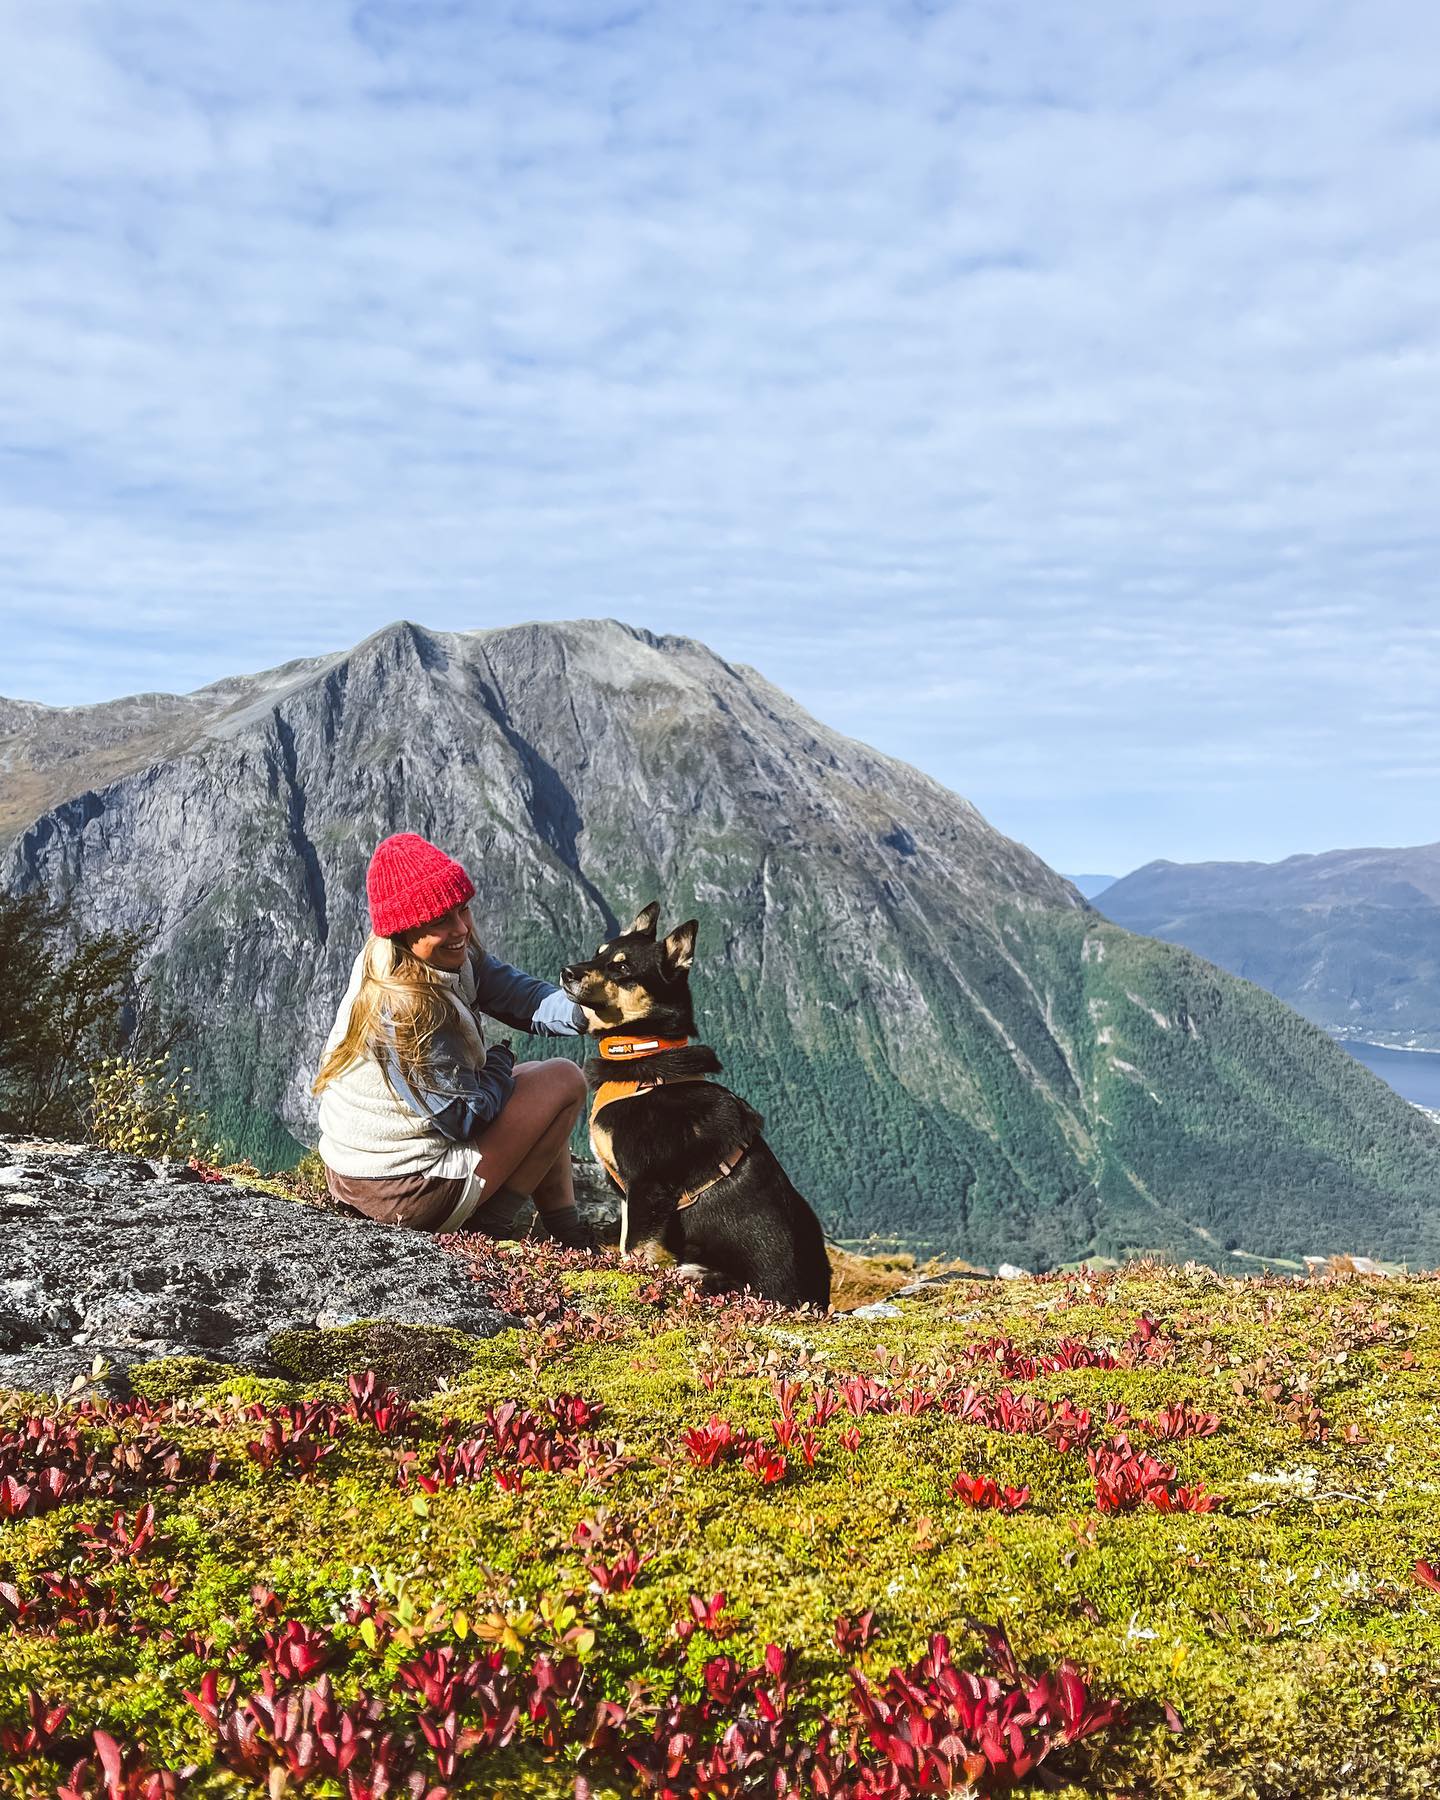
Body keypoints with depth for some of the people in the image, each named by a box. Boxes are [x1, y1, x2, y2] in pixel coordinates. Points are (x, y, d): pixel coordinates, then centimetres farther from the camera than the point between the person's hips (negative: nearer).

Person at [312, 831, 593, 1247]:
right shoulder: (405, 1009, -29)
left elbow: (520, 994, -10)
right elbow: (464, 1116, -23)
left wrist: (582, 1012, -28)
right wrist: (501, 1062, -5)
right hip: (404, 1192, -9)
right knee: (564, 1079, -2)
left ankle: (564, 1229, 23)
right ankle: (489, 1228, 4)